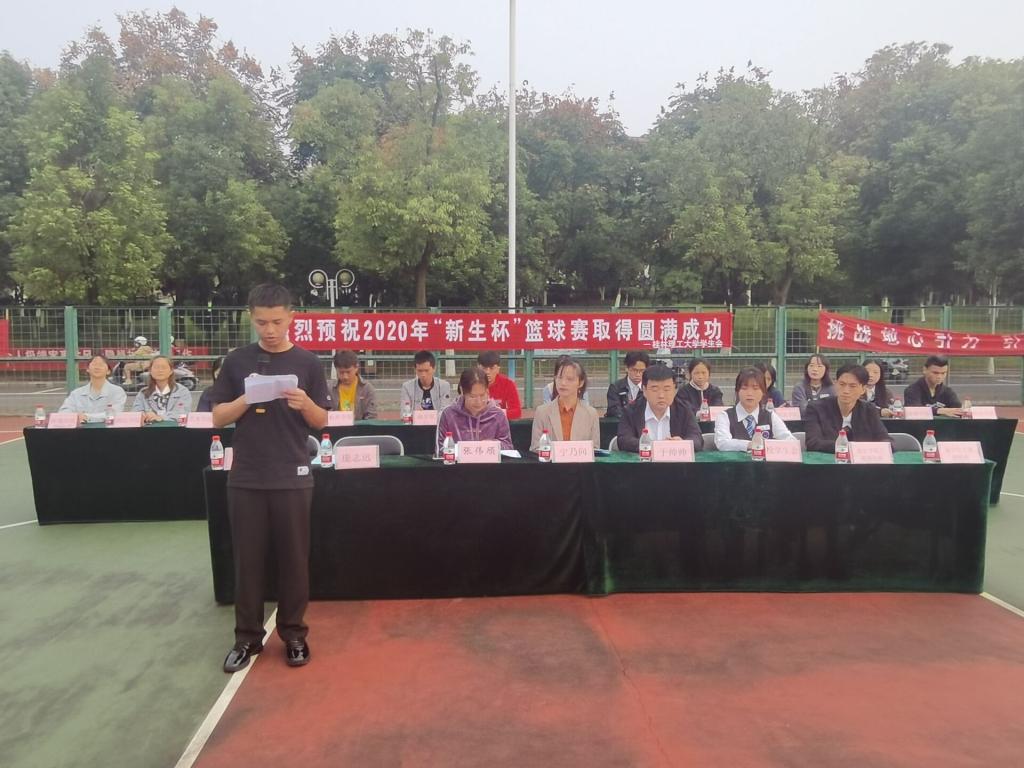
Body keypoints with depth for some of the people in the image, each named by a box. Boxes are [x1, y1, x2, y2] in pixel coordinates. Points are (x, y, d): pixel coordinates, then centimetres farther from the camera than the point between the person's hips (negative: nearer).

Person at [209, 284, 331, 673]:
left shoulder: (307, 362, 1)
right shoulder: (237, 361, 3)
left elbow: (321, 421, 3)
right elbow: (218, 417, 3)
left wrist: (304, 403, -19)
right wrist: (247, 399, -16)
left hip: (292, 477, -1)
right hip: (246, 478, 1)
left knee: (293, 558, 7)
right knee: (247, 559, 8)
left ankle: (293, 633, 22)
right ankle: (247, 636, 22)